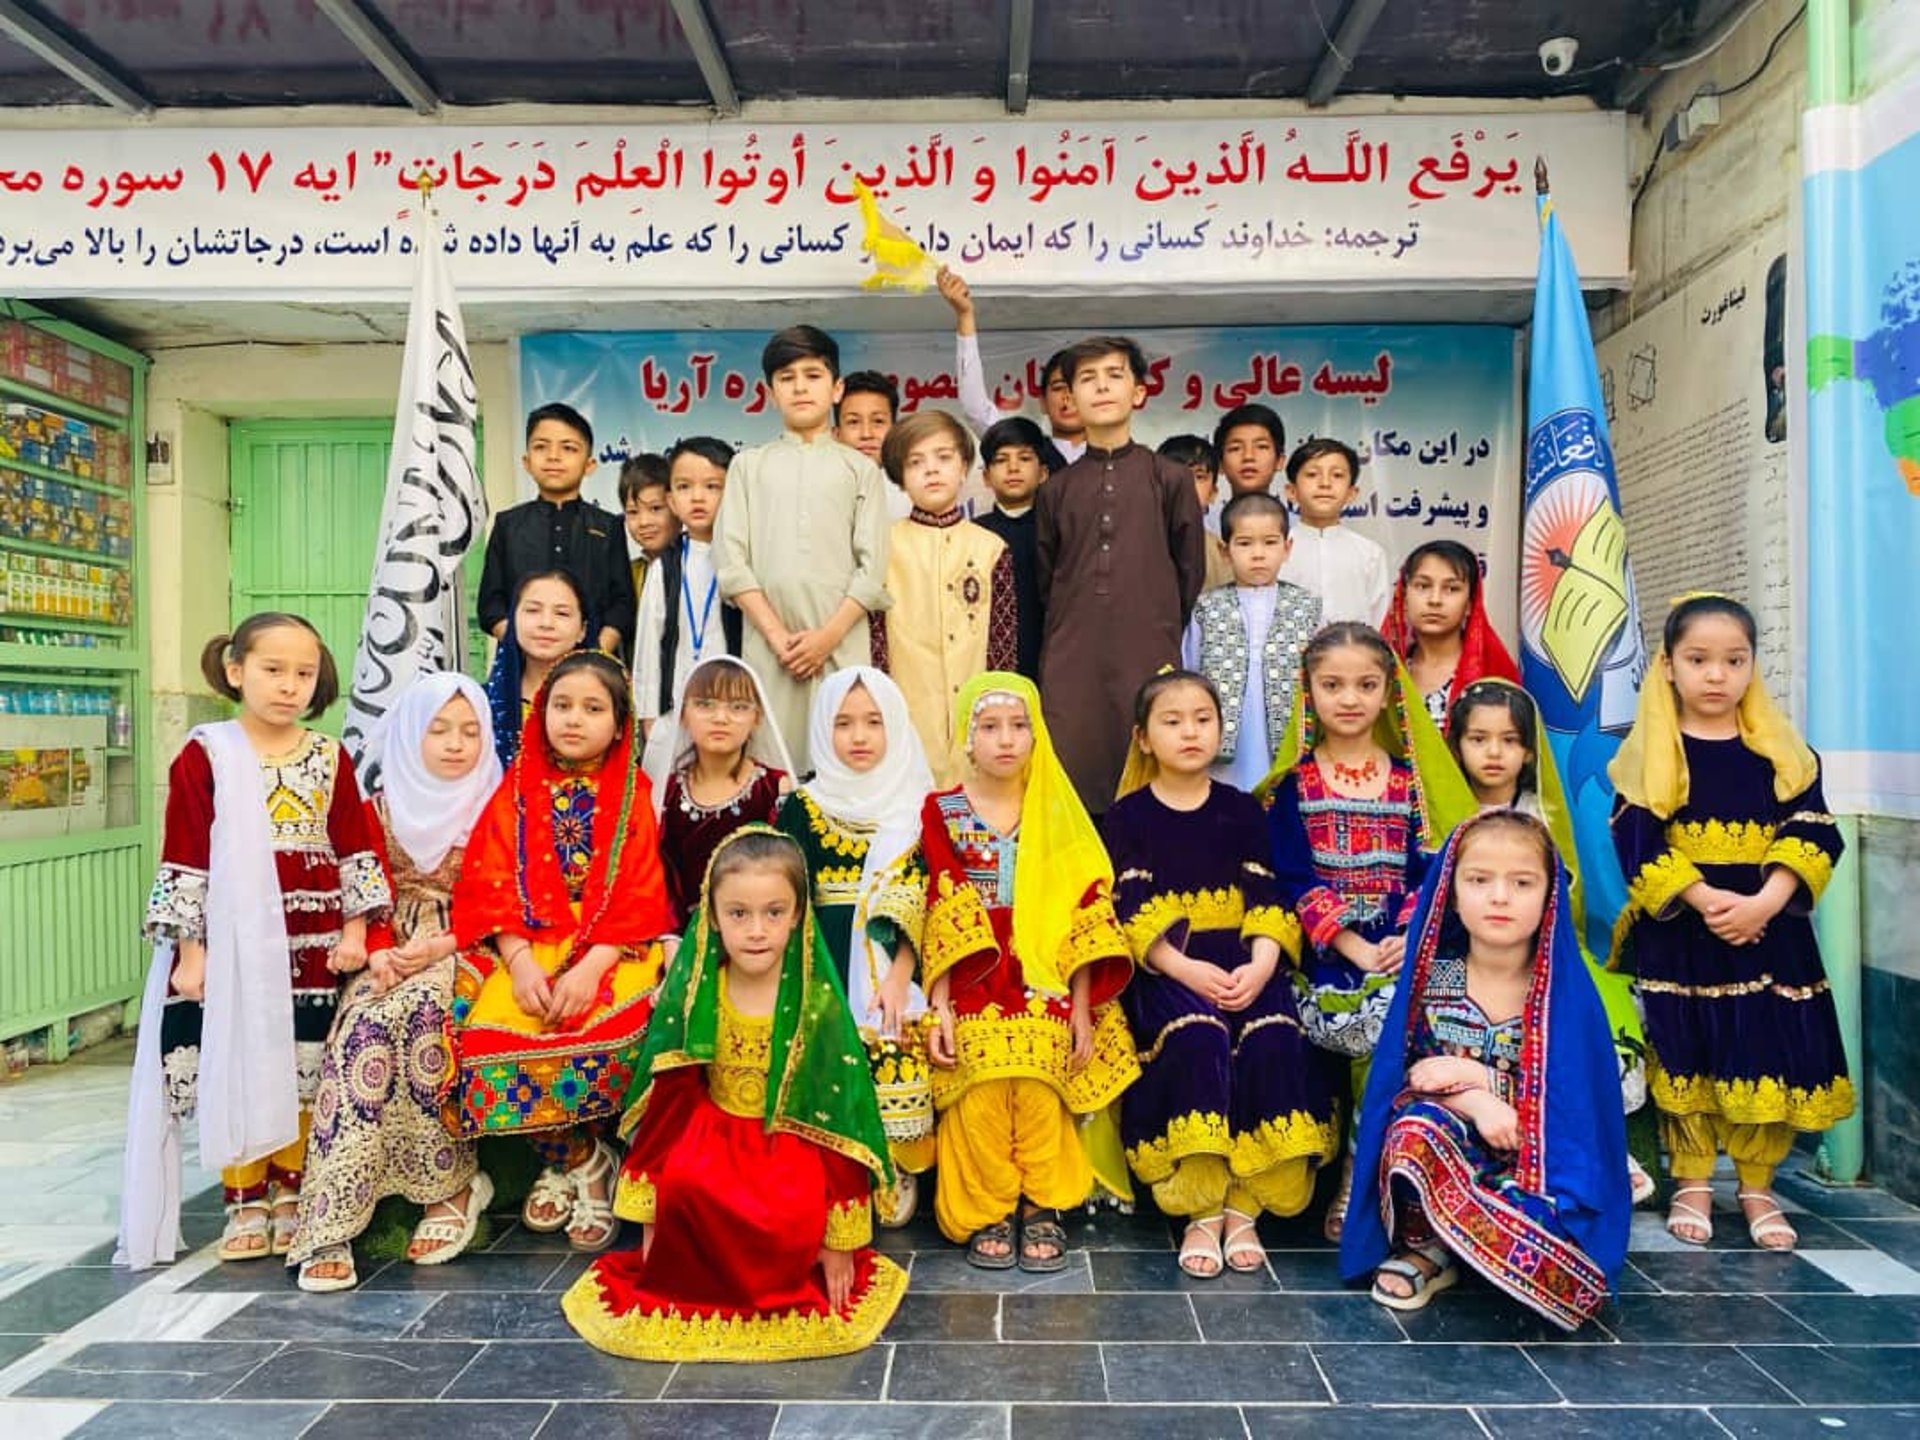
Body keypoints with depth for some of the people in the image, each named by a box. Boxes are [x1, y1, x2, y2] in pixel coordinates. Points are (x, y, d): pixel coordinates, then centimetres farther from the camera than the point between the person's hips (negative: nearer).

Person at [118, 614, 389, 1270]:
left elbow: (356, 850, 6)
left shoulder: (331, 757, 4)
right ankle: (245, 1202, 21)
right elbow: (184, 861, -3)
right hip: (232, 942, -1)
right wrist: (190, 948, -7)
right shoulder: (203, 755, -2)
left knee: (304, 1072, 7)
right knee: (237, 1073, 5)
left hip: (313, 943, 2)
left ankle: (291, 1193, 24)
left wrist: (354, 930, -1)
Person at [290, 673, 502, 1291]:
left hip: (467, 953, -2)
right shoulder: (382, 807, 11)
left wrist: (439, 947, -17)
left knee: (418, 1011, -33)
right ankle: (330, 1225, -26)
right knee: (365, 1025, -29)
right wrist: (381, 952, -12)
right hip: (396, 952, 3)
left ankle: (451, 1187, -18)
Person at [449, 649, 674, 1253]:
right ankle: (582, 1160, -5)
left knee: (609, 1027, -32)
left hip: (614, 948, -2)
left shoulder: (634, 796, 2)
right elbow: (491, 886, 0)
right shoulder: (517, 791, 8)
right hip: (526, 944, 2)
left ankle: (565, 1161, -4)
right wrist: (520, 963, -17)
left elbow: (639, 899, -6)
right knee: (491, 1024, -26)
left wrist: (591, 967, -21)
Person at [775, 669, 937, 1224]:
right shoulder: (803, 807, 10)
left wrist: (897, 977, -12)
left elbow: (921, 903, 1)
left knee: (893, 1043, -26)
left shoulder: (918, 808, 9)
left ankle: (894, 1170, -5)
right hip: (827, 963, 0)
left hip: (893, 966, 0)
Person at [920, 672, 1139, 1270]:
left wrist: (1081, 1009, 0)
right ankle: (986, 1212, 1)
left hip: (1044, 983, 1)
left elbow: (1086, 911, 7)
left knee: (1039, 1091, -22)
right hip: (972, 984, -1)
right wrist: (939, 1009, -8)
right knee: (979, 1094, -21)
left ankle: (1042, 1207, 0)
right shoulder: (942, 812, 5)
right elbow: (939, 914, -1)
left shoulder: (1057, 816, 11)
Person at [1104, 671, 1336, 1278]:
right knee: (1197, 1040, -32)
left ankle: (1242, 1207, -12)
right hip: (1165, 968, -2)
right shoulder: (1128, 816, 7)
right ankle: (1201, 1212, -17)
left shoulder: (1241, 811, 14)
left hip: (1242, 963, 2)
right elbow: (1133, 914, -3)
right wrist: (1186, 969, -18)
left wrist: (1261, 965, -15)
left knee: (1274, 1040, -27)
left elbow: (1264, 900, 5)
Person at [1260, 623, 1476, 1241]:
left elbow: (1426, 868, 6)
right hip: (1327, 951, -2)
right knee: (1385, 1025, -30)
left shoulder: (1409, 777, 15)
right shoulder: (1293, 783, 7)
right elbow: (1293, 879, -3)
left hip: (1403, 946, 2)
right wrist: (1354, 946, -15)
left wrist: (1409, 938, -13)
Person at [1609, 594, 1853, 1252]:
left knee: (1769, 1055, 3)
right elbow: (1639, 844, -10)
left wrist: (1764, 902, -17)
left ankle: (1757, 1188, 22)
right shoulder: (1652, 751, -2)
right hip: (1679, 935, -2)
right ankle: (1692, 1185, 18)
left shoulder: (1780, 748, 5)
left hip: (1769, 932, 2)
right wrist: (1704, 899, -21)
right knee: (1686, 1054, 2)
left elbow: (1811, 833, -2)